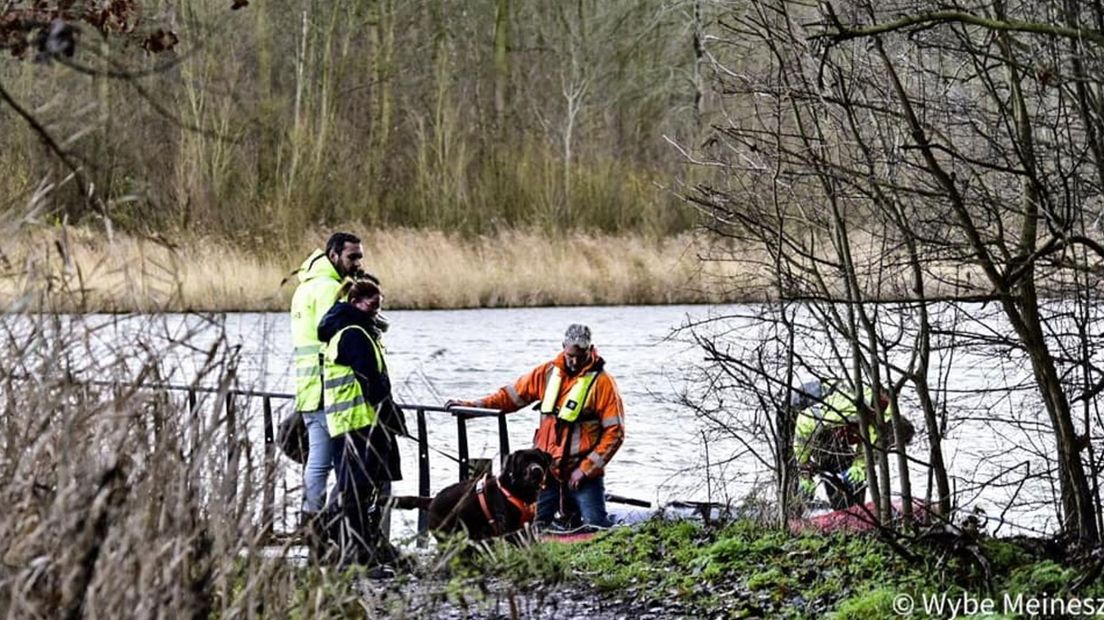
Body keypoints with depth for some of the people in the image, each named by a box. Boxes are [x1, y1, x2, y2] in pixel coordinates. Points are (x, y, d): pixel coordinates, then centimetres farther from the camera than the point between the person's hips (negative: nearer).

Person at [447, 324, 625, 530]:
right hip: (547, 469, 4)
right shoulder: (548, 372, 7)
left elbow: (614, 432, -8)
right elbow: (513, 395, 15)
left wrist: (586, 468, -12)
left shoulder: (602, 382, -6)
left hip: (582, 473, -4)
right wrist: (472, 405, 4)